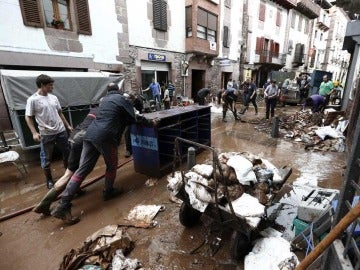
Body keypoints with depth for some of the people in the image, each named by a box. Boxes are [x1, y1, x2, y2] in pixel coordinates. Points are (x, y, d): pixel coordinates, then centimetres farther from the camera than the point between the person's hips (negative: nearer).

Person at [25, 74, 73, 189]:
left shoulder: (53, 97, 7)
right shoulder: (32, 99, -9)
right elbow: (28, 117, -6)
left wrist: (67, 125, 16)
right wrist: (34, 133, -15)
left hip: (61, 131, 5)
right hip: (46, 134, -5)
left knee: (67, 153, 15)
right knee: (46, 158, 6)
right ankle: (49, 180, 24)